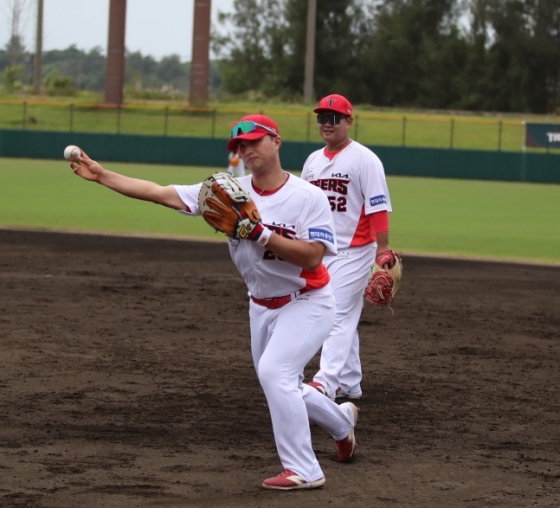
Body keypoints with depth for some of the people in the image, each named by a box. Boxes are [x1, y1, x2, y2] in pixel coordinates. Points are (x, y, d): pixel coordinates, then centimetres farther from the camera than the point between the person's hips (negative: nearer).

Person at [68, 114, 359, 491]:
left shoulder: (309, 197, -18)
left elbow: (313, 257, -27)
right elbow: (161, 194, -9)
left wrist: (261, 234, -34)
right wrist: (101, 175, -13)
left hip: (307, 303, -6)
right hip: (262, 306, 6)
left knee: (274, 371, -25)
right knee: (281, 388, 17)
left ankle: (304, 471, -17)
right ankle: (341, 421, 48)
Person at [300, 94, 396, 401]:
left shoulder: (364, 159, -8)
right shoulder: (313, 161, 13)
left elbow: (378, 207, -14)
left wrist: (383, 248, -21)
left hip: (353, 252, -7)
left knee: (339, 316, -14)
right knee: (344, 318, 12)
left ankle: (326, 382, -23)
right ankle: (349, 383, 18)